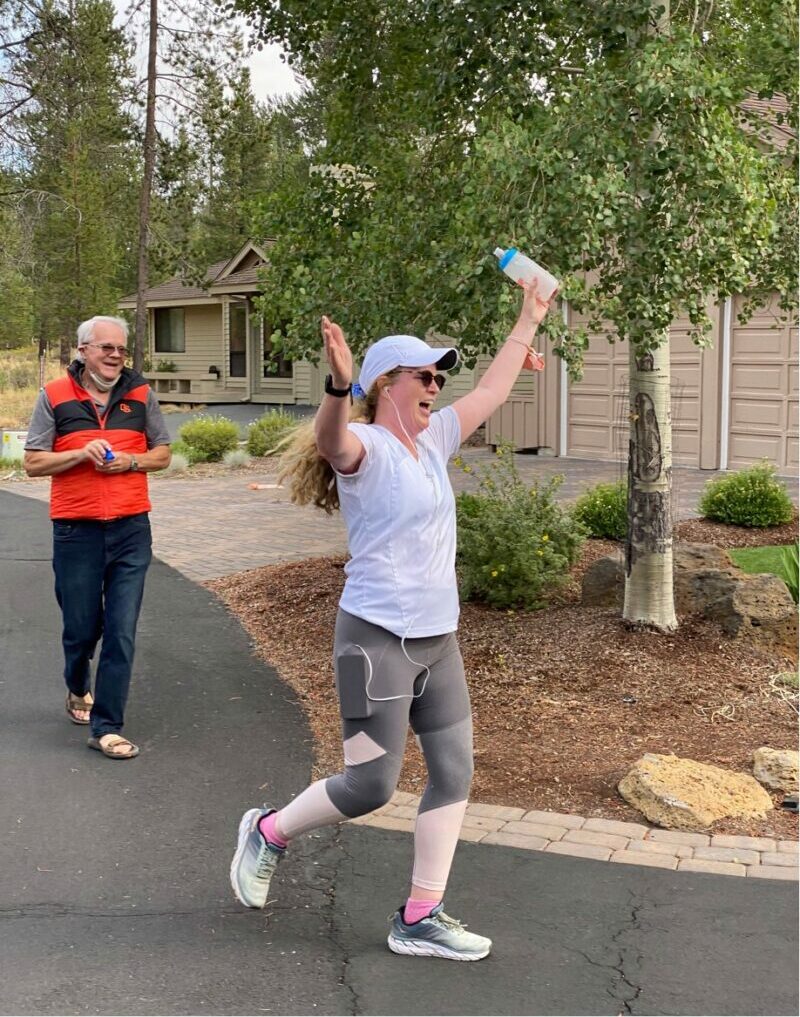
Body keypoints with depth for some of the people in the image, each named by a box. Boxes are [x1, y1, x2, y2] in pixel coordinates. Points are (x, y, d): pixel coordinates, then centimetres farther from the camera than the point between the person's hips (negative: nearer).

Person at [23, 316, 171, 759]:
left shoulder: (140, 393, 6)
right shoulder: (54, 397, 1)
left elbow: (162, 454, 12)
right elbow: (33, 463, 1)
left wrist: (131, 461, -8)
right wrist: (81, 453, -14)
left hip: (131, 528, 1)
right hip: (76, 531, -1)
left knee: (121, 632, -3)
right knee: (81, 627, 10)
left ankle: (106, 726, 5)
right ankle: (78, 689, 42)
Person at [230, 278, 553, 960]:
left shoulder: (433, 440, 11)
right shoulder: (363, 446, -12)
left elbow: (492, 393, 23)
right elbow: (332, 441, -36)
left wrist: (529, 321, 27)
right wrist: (338, 387, -56)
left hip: (438, 640, 8)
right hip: (378, 639, -8)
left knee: (454, 773, 6)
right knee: (370, 787, -4)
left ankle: (420, 919, 16)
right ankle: (268, 833, 24)